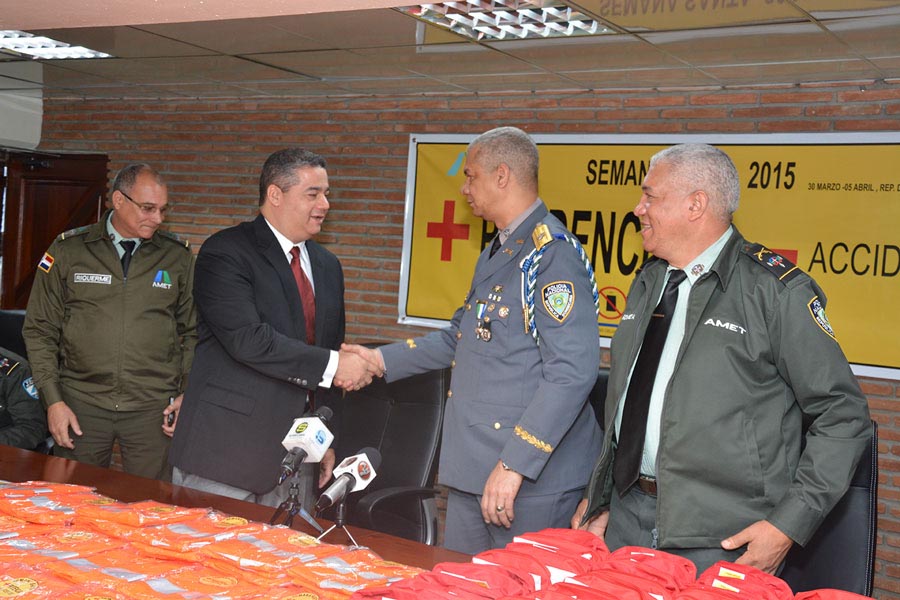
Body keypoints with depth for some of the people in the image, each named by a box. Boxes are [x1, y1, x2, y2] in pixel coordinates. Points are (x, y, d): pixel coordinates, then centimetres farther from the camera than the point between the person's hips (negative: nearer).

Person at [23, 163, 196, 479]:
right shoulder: (67, 250, 2)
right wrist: (53, 400, -2)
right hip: (81, 403, 0)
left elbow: (193, 332, 10)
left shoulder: (178, 256, 4)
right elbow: (40, 331, 5)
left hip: (153, 407, 0)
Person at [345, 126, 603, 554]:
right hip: (472, 470, 10)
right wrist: (384, 360, 23)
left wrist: (515, 464, -25)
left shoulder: (553, 253, -16)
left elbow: (572, 371, -23)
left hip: (534, 476, -10)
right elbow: (460, 338, 29)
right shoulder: (495, 254, 18)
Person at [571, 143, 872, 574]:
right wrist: (599, 497, 14)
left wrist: (789, 524, -14)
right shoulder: (647, 284, 12)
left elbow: (843, 416, -9)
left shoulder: (777, 291, -10)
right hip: (626, 515, 6)